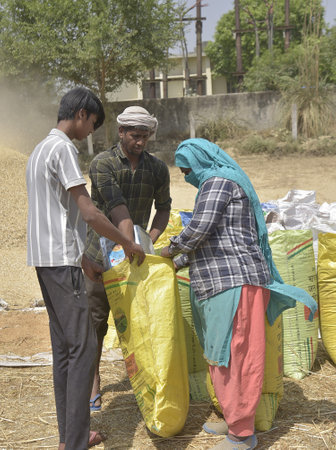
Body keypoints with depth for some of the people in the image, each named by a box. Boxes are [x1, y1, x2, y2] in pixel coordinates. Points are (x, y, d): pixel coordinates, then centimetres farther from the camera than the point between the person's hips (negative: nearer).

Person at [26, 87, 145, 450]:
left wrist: (82, 258, 23)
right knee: (82, 346, -7)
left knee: (64, 346, 13)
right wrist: (127, 244, -4)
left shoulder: (40, 149, 18)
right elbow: (89, 213, -17)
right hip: (61, 260, -10)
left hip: (45, 259, 10)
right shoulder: (63, 149, -13)